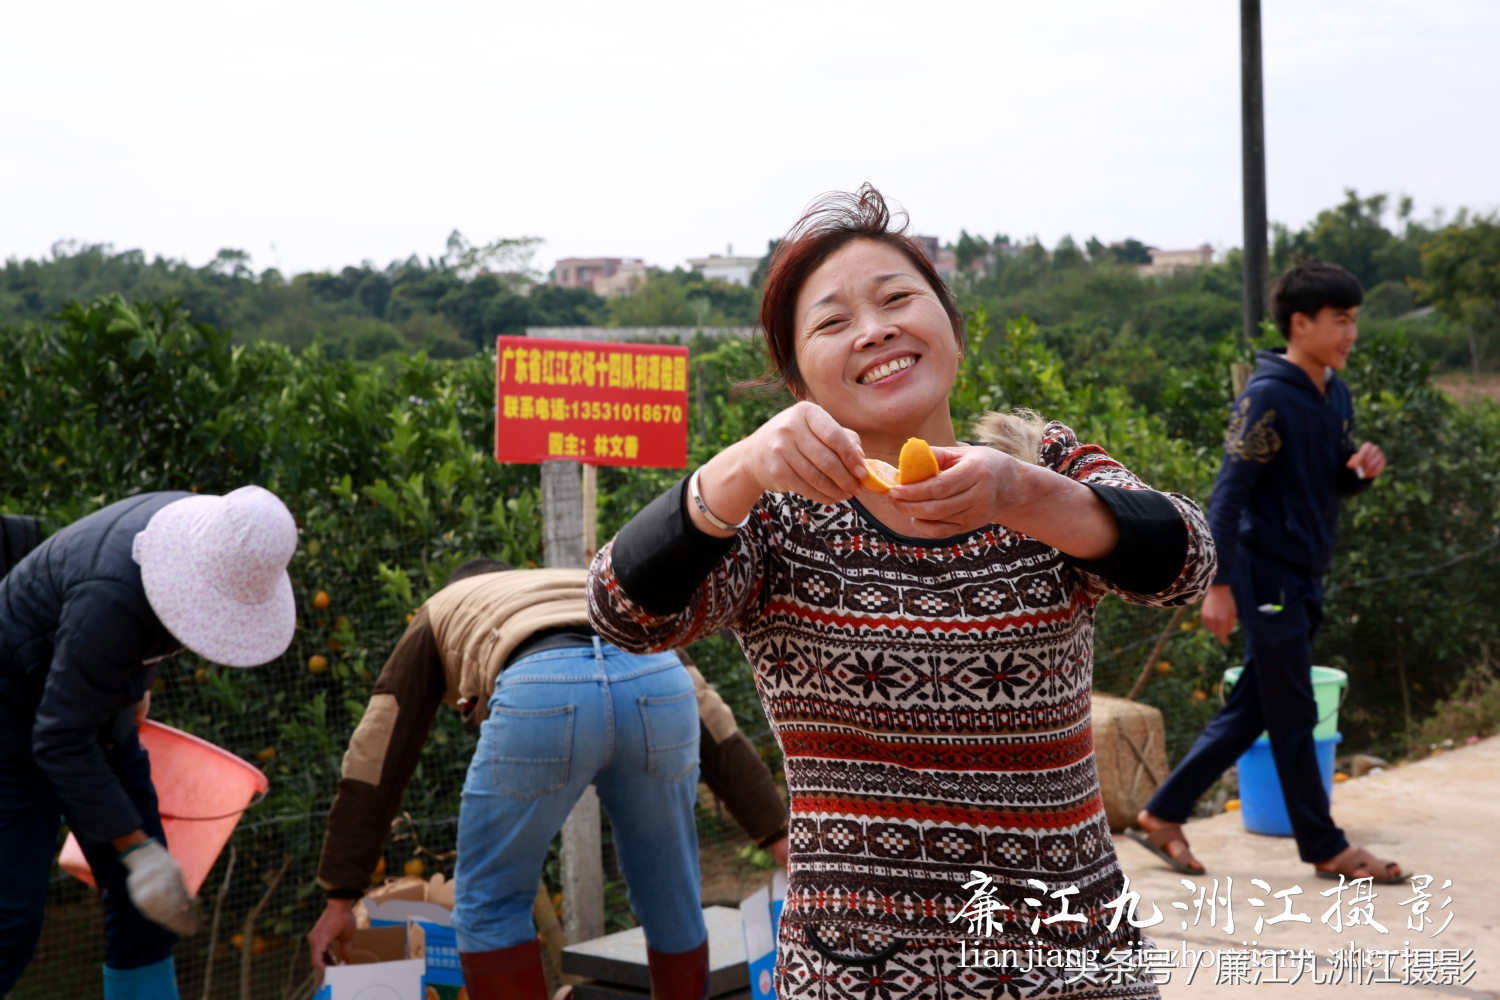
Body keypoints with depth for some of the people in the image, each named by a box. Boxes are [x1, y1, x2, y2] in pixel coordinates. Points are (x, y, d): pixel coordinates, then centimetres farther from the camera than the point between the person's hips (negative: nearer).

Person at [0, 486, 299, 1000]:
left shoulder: (209, 530, -11)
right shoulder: (112, 600, -36)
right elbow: (62, 741, -30)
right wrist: (137, 850, -29)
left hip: (98, 711, 8)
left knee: (142, 907, 4)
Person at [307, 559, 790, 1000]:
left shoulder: (436, 619, 41)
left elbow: (376, 759, 34)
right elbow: (709, 718, 36)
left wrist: (340, 897, 35)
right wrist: (775, 832, 32)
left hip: (541, 698, -3)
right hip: (656, 689, 3)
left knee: (490, 905, 20)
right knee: (669, 900, 25)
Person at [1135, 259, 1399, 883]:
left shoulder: (1335, 394, 11)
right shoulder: (1267, 398, -15)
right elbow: (1229, 493, -18)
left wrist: (1363, 469, -4)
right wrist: (1220, 584, -21)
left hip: (1303, 579, 9)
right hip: (1267, 574, -9)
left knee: (1250, 711, 12)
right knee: (1293, 717, 2)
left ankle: (1163, 814, 20)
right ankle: (1325, 849, 13)